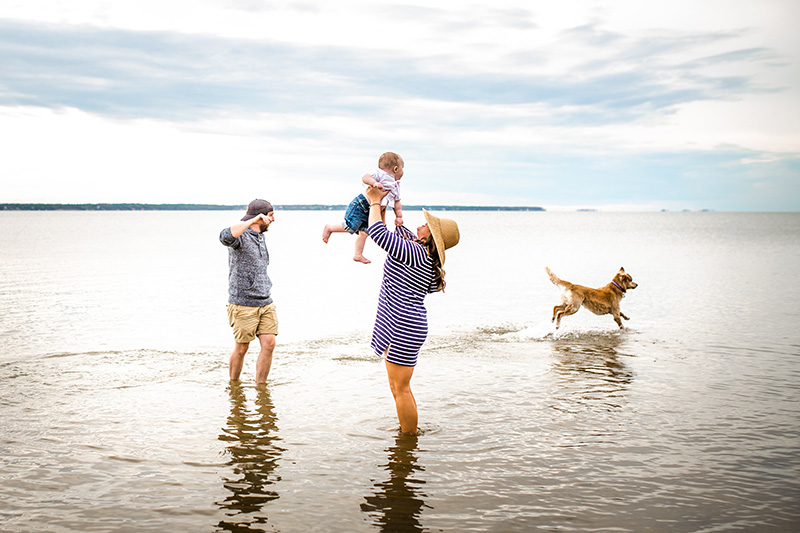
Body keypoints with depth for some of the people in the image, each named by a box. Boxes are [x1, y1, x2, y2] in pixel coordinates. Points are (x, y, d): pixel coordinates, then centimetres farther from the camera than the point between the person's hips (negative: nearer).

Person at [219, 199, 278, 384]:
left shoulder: (260, 237, 17)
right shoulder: (240, 236, -10)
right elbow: (225, 236, -37)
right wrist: (253, 220, -36)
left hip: (266, 303, 7)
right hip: (243, 305, -7)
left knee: (269, 344, -4)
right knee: (241, 348, 3)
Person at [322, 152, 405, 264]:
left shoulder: (395, 187, 14)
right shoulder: (381, 175, -14)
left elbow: (397, 202, 19)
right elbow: (365, 177, -26)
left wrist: (399, 216, 10)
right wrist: (374, 183, -42)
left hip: (369, 213, 9)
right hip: (360, 205, -9)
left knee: (364, 232, 8)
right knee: (350, 227, -13)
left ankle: (358, 254, 15)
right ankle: (329, 228, 9)